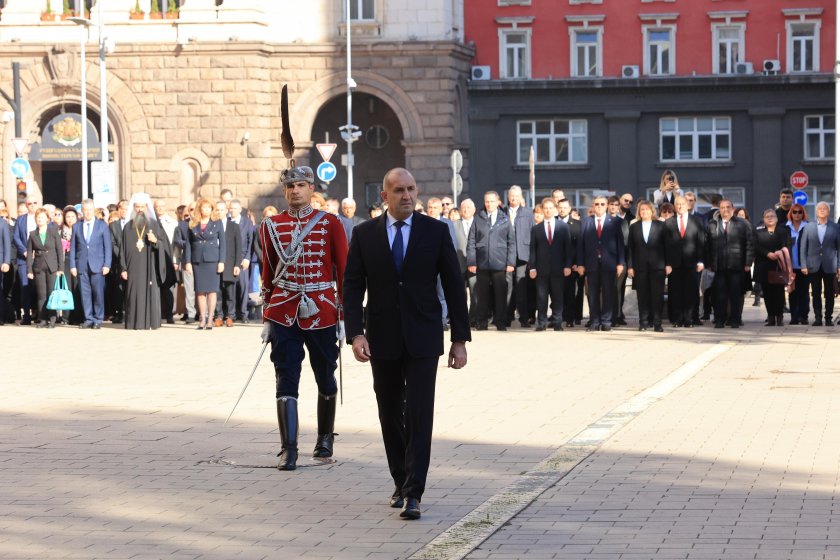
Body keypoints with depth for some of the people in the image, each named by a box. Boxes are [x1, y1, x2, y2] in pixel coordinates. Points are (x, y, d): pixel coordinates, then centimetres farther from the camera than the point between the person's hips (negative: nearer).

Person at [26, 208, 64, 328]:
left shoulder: (54, 232, 3)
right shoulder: (32, 234, 8)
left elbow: (60, 250, 1)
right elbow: (29, 253, 7)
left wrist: (60, 268, -5)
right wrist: (29, 270, 0)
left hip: (52, 266, -2)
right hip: (39, 267, 2)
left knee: (52, 293, -4)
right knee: (41, 295, 0)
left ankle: (52, 319, 1)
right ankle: (43, 319, 4)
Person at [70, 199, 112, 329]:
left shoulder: (102, 225, 6)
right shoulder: (76, 227, 11)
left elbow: (107, 247, 3)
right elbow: (73, 247, 10)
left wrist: (107, 265, -5)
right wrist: (73, 265, 2)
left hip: (97, 265, -2)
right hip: (82, 265, 2)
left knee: (98, 293, -5)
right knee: (85, 293, 0)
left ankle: (98, 320, 3)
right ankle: (88, 319, 6)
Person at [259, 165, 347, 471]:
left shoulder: (331, 224, -1)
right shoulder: (271, 226, 5)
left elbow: (344, 271, 1)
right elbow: (268, 273, 10)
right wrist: (266, 316, 9)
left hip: (321, 312, 0)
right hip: (283, 313, 0)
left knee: (325, 378, 12)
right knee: (286, 382, -5)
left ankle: (325, 437, 31)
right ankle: (288, 449, -5)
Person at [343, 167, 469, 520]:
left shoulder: (435, 232, 0)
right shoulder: (365, 234, 3)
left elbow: (454, 286, 2)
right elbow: (352, 287, 1)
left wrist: (460, 338, -2)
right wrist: (356, 333, -12)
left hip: (422, 339, -2)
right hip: (382, 341, 2)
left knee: (419, 414, -10)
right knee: (390, 415, 11)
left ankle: (413, 494, -11)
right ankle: (401, 482, 27)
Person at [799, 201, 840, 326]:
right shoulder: (808, 227, 6)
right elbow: (803, 248, 5)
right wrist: (804, 265, -2)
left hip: (829, 267, -1)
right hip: (814, 266, 1)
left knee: (829, 293, 3)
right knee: (816, 293, 2)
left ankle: (828, 318, 10)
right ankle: (818, 318, 7)